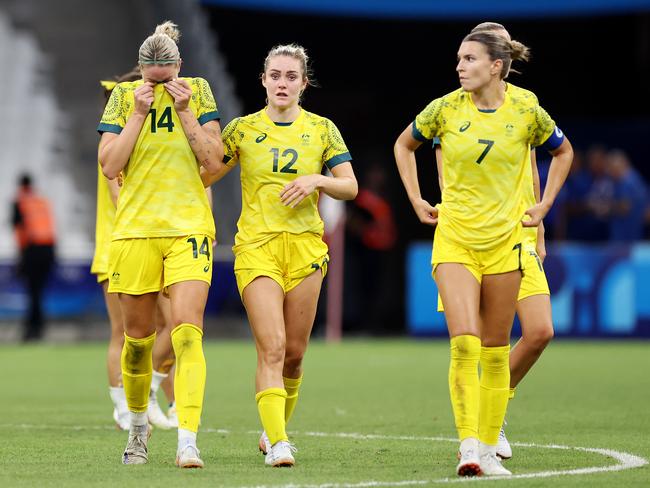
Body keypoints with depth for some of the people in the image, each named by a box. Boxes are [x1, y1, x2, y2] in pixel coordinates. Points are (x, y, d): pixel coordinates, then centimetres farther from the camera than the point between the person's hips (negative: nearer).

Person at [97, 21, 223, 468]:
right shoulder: (124, 97, 3)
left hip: (189, 228, -1)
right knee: (138, 337, 9)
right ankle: (138, 424, 33)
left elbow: (214, 161, -3)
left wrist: (184, 112, -9)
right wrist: (139, 112, -9)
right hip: (135, 227, 1)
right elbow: (110, 166, -5)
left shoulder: (198, 92, 3)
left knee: (187, 332, -16)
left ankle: (188, 441, -22)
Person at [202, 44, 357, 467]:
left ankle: (276, 430, 27)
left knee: (294, 352, 6)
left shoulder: (322, 129, 7)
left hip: (305, 246, 2)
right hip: (256, 245, -2)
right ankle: (277, 443, -20)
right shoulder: (243, 129, 5)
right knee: (272, 348, -15)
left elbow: (350, 187, 6)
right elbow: (202, 175, 7)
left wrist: (316, 180, -11)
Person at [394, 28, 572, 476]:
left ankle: (489, 448, 13)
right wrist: (417, 201, 10)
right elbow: (404, 145, 16)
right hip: (455, 239, -1)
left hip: (505, 241, 1)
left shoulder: (527, 110, -3)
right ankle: (468, 446, -15)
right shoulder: (445, 109, -3)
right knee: (464, 343, -16)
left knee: (495, 351, 4)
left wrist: (544, 206, 10)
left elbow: (563, 152, 16)